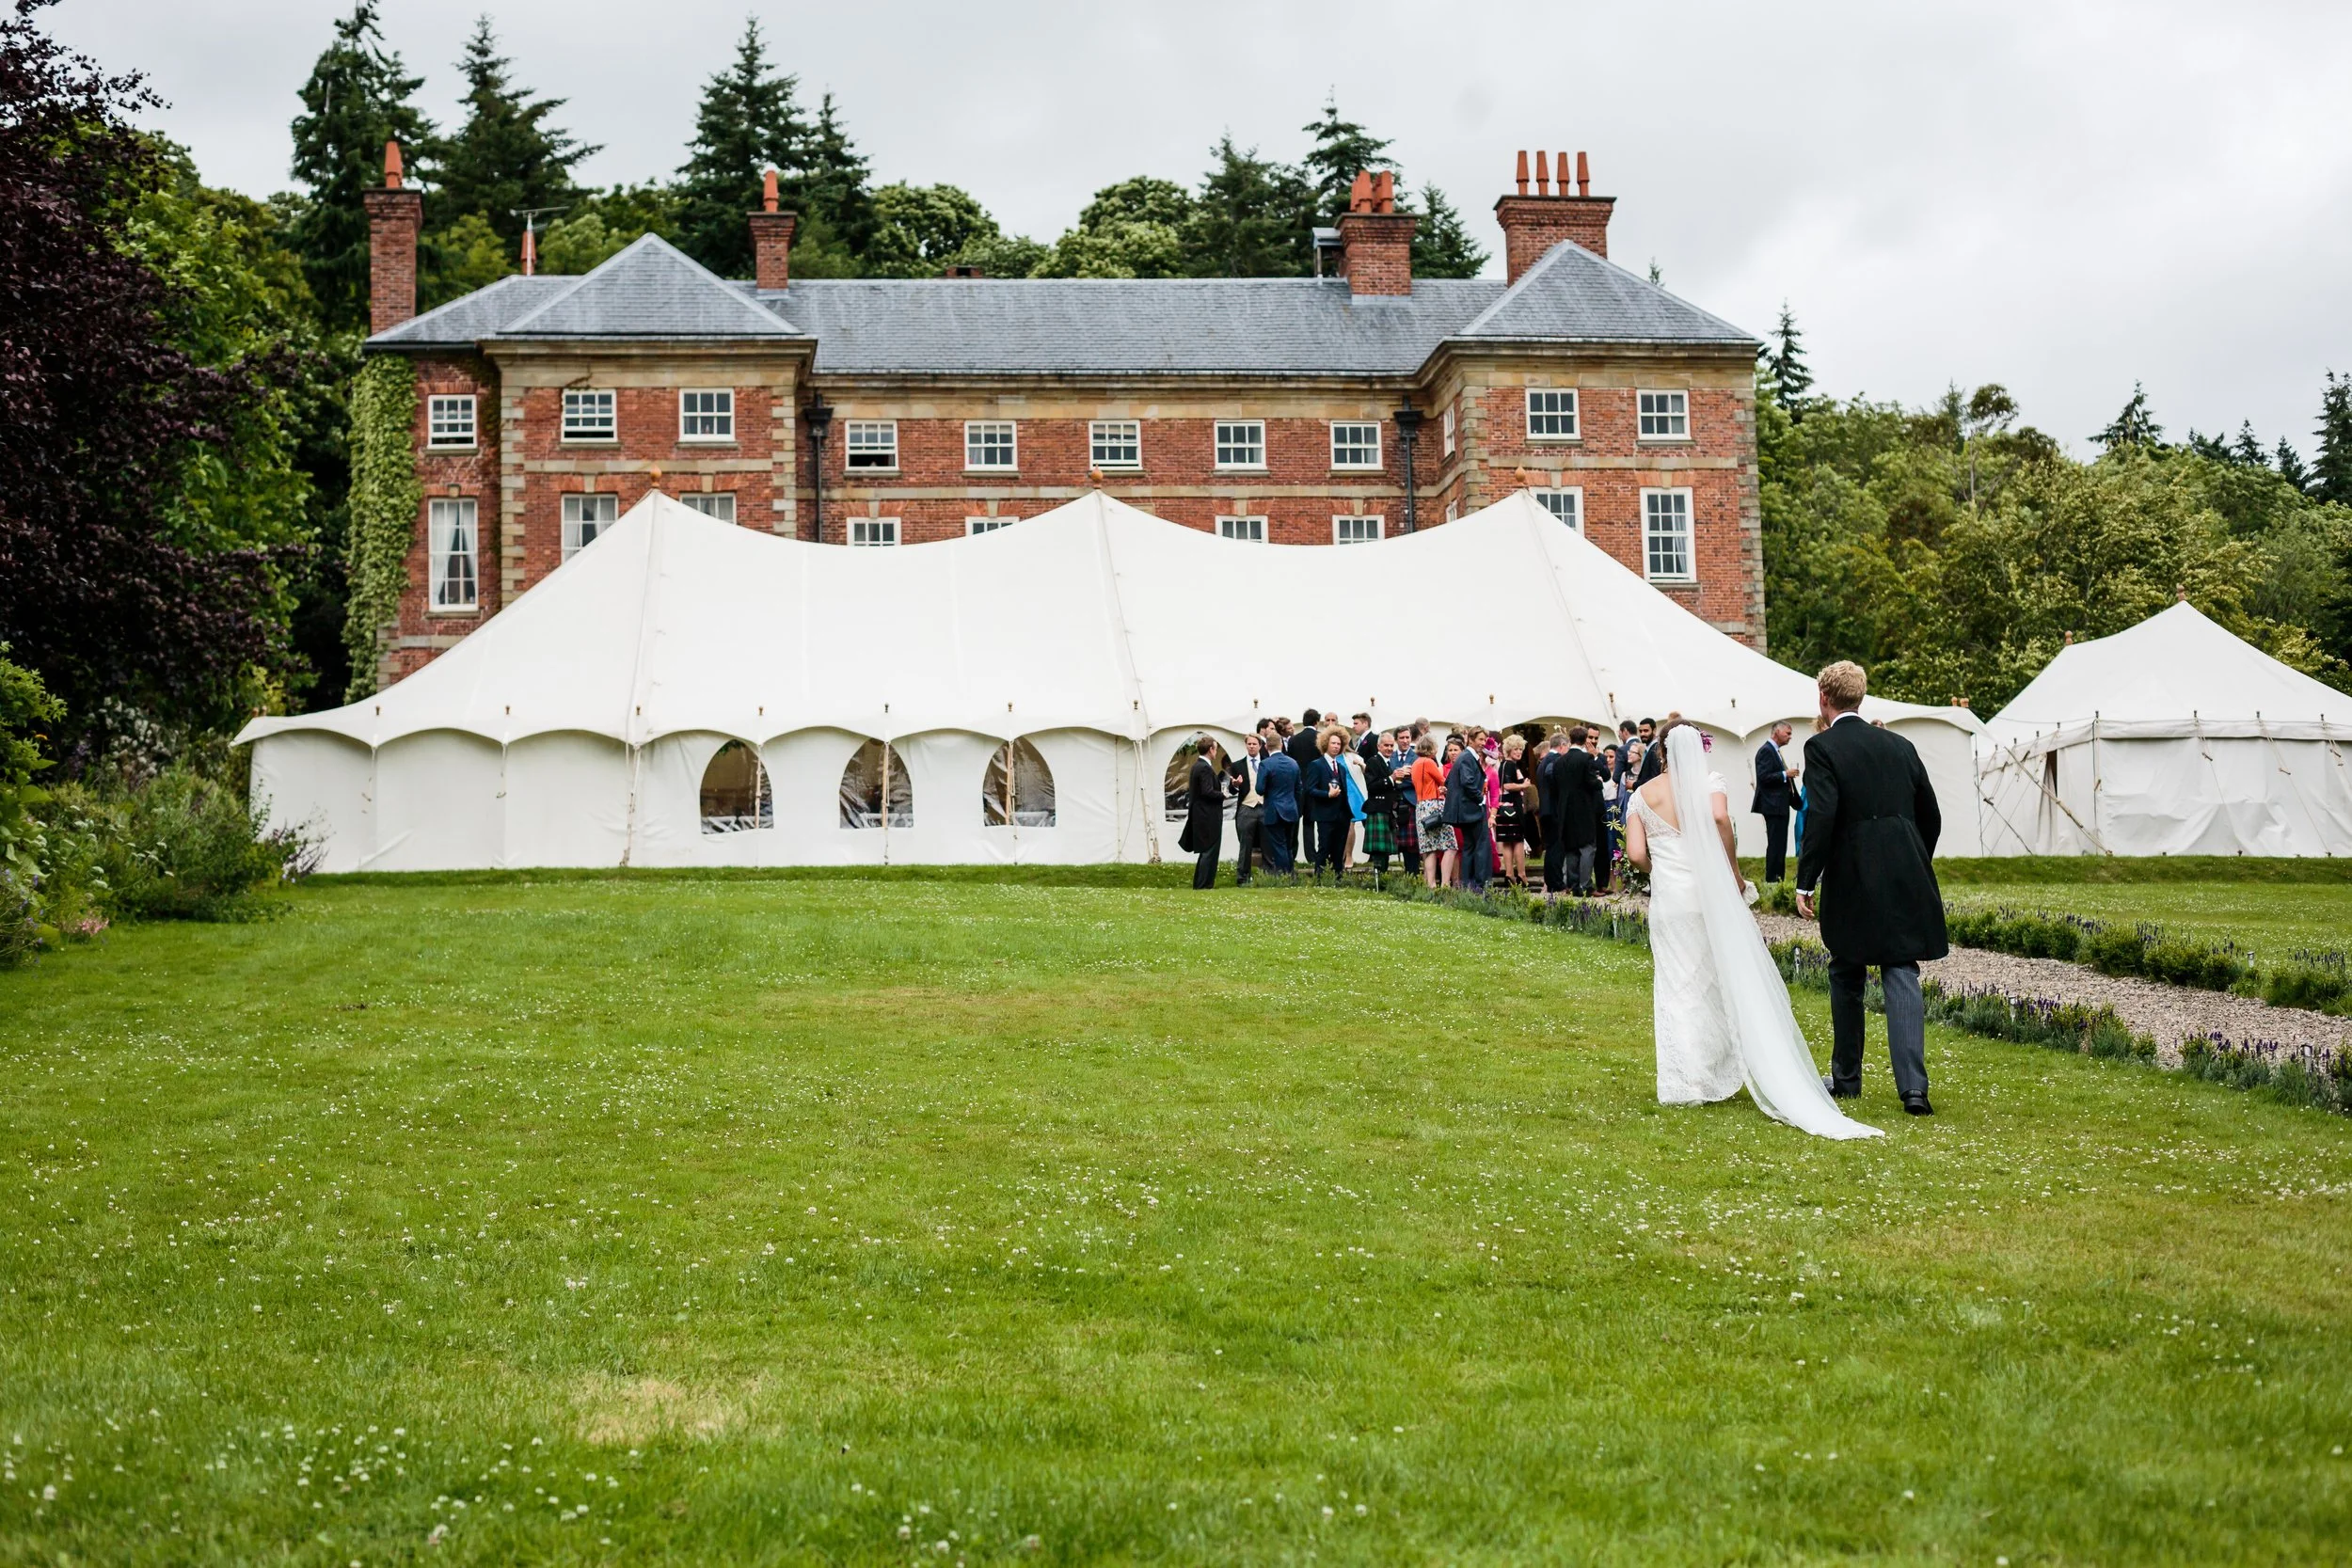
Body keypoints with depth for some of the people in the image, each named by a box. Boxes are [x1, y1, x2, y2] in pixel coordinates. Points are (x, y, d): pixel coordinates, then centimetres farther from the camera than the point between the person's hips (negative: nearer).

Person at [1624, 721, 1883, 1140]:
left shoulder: (1642, 795, 8)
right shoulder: (1708, 782, 2)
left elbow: (1636, 853, -2)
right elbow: (1719, 817, -19)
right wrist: (1733, 870, -9)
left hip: (1668, 899, 1)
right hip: (1711, 894, -1)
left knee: (1678, 989, 7)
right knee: (1736, 980, 5)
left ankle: (1686, 1084, 8)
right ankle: (1778, 1081, 7)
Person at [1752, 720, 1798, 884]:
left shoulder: (1775, 751, 18)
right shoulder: (1766, 750, -12)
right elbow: (1763, 776, -21)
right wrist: (1785, 774, -19)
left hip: (1781, 806, 10)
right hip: (1773, 806, -10)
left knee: (1780, 846, 11)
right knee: (1775, 845, -10)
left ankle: (1779, 879, 15)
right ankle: (1771, 879, -9)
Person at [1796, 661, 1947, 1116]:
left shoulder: (1822, 747, -5)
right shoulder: (1899, 745, 12)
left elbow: (1820, 817, -16)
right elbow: (1931, 815, 15)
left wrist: (1806, 882, -10)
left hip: (1852, 881, -4)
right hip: (1906, 881, 4)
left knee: (1847, 979, 12)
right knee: (1901, 977, 1)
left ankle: (1845, 1078, 23)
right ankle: (1913, 1087, -10)